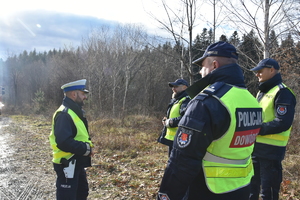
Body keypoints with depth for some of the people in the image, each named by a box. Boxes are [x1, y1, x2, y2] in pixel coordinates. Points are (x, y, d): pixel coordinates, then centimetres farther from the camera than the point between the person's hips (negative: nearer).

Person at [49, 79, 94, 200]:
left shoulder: (74, 111, 10)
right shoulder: (64, 114, -22)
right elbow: (64, 142, -32)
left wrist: (86, 146, 0)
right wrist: (86, 149, -21)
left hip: (77, 163, 10)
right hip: (67, 165, -10)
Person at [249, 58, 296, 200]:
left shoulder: (282, 93, -13)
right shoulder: (262, 91, 16)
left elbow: (283, 123, -23)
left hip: (271, 150, -9)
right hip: (256, 146, 9)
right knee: (252, 185, 19)